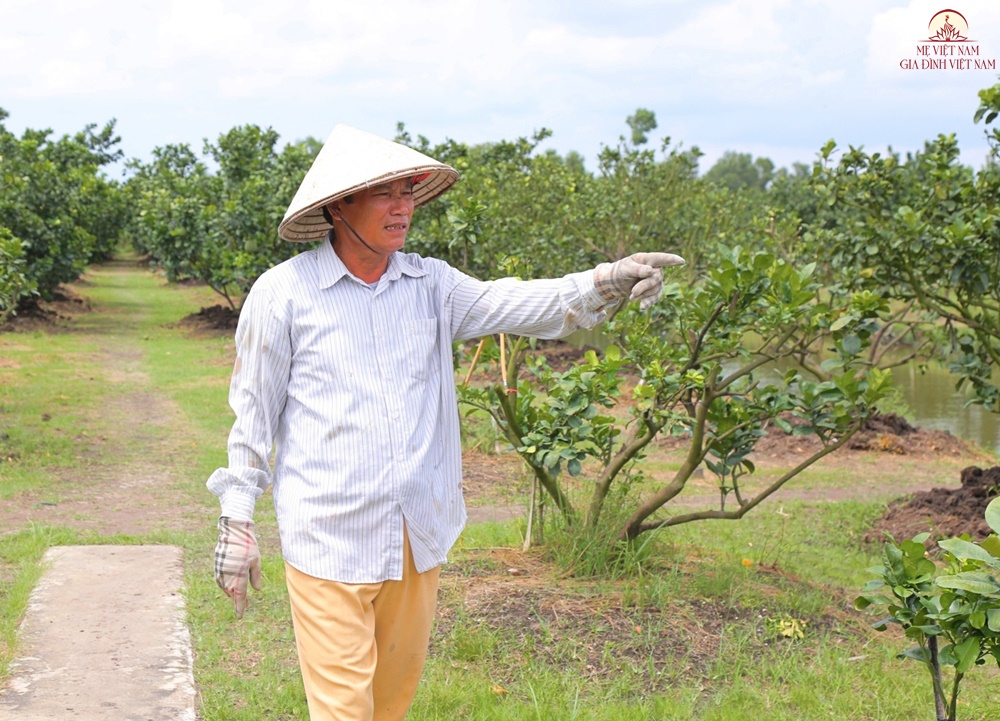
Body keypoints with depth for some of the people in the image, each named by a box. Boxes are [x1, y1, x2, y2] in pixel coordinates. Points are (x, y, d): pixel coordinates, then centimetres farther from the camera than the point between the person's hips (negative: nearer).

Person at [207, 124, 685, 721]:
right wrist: (237, 522, 0)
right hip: (330, 537, -4)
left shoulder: (429, 284, 6)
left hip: (419, 533, 5)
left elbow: (507, 303, -9)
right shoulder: (284, 293, -5)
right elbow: (253, 415, 0)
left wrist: (604, 283, -26)